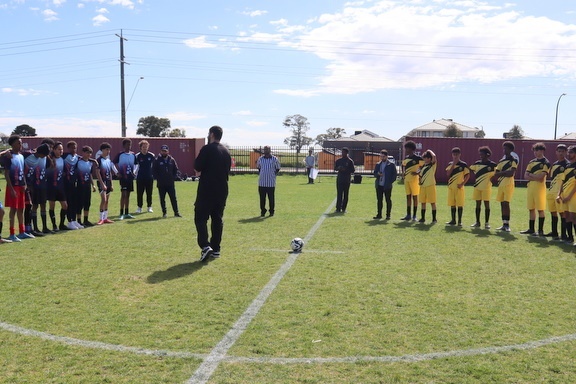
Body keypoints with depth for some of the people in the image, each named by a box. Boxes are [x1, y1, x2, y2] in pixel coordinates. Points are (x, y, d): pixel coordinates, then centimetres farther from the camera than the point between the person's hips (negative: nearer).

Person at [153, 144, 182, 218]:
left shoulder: (172, 160, 6)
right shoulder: (157, 160, -1)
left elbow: (176, 169, 13)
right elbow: (154, 171, -1)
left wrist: (173, 177, 3)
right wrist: (158, 178, -7)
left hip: (170, 183, 2)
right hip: (161, 184, -1)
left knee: (173, 198, 3)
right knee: (162, 199, 5)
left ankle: (176, 212, 8)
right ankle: (164, 213, 13)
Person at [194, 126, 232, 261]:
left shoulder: (207, 149, -10)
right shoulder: (226, 151, 13)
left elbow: (197, 167, -10)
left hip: (207, 190, -7)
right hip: (222, 190, 7)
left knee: (200, 218, -3)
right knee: (217, 219, 11)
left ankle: (205, 246, -18)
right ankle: (216, 249, 14)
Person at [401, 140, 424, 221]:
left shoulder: (418, 158, -8)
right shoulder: (405, 158, 12)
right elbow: (403, 166, 30)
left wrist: (418, 173, -16)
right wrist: (403, 173, 15)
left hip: (414, 179, -6)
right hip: (406, 179, 6)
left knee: (414, 197, -1)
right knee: (408, 197, 9)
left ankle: (414, 215, 4)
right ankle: (408, 215, 14)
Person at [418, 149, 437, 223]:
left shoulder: (433, 165, -5)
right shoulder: (423, 166, 13)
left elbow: (434, 156, -22)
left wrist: (430, 151, -7)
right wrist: (420, 181, 5)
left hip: (430, 185, -6)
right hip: (423, 186, 6)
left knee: (432, 202, -1)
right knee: (423, 202, 9)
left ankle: (434, 219, 4)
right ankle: (423, 218, 17)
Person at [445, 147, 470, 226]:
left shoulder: (463, 164, -2)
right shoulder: (450, 164, 9)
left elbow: (468, 175, -3)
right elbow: (448, 174, -5)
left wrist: (462, 184, -13)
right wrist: (454, 164, -8)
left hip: (459, 187, -4)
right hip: (451, 187, 4)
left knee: (460, 204, -2)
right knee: (452, 204, 8)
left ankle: (459, 221, 4)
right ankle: (453, 220, 16)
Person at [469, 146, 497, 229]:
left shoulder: (492, 165, -5)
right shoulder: (477, 163, 8)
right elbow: (470, 169, 18)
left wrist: (492, 179, -13)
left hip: (486, 187, -4)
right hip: (477, 186, 4)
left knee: (486, 204, 0)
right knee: (478, 204, 9)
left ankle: (487, 223, 6)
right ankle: (477, 222, 17)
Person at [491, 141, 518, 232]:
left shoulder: (514, 160, -4)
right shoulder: (501, 161, 16)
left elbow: (511, 173, -15)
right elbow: (496, 174, 16)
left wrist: (500, 173, -7)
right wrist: (496, 180, -4)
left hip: (508, 184, -7)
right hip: (501, 184, 7)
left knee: (506, 204, -11)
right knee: (502, 204, 8)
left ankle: (507, 224, -6)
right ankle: (504, 224, 14)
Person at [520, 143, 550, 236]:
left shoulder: (546, 163, -5)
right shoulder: (531, 162, 14)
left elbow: (541, 177, -15)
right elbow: (526, 176, 7)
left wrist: (531, 175, -3)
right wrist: (535, 177, -9)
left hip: (540, 188, -6)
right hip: (530, 187, 6)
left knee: (540, 209, -3)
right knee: (531, 209, 9)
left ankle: (540, 230, 2)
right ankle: (531, 229, 16)